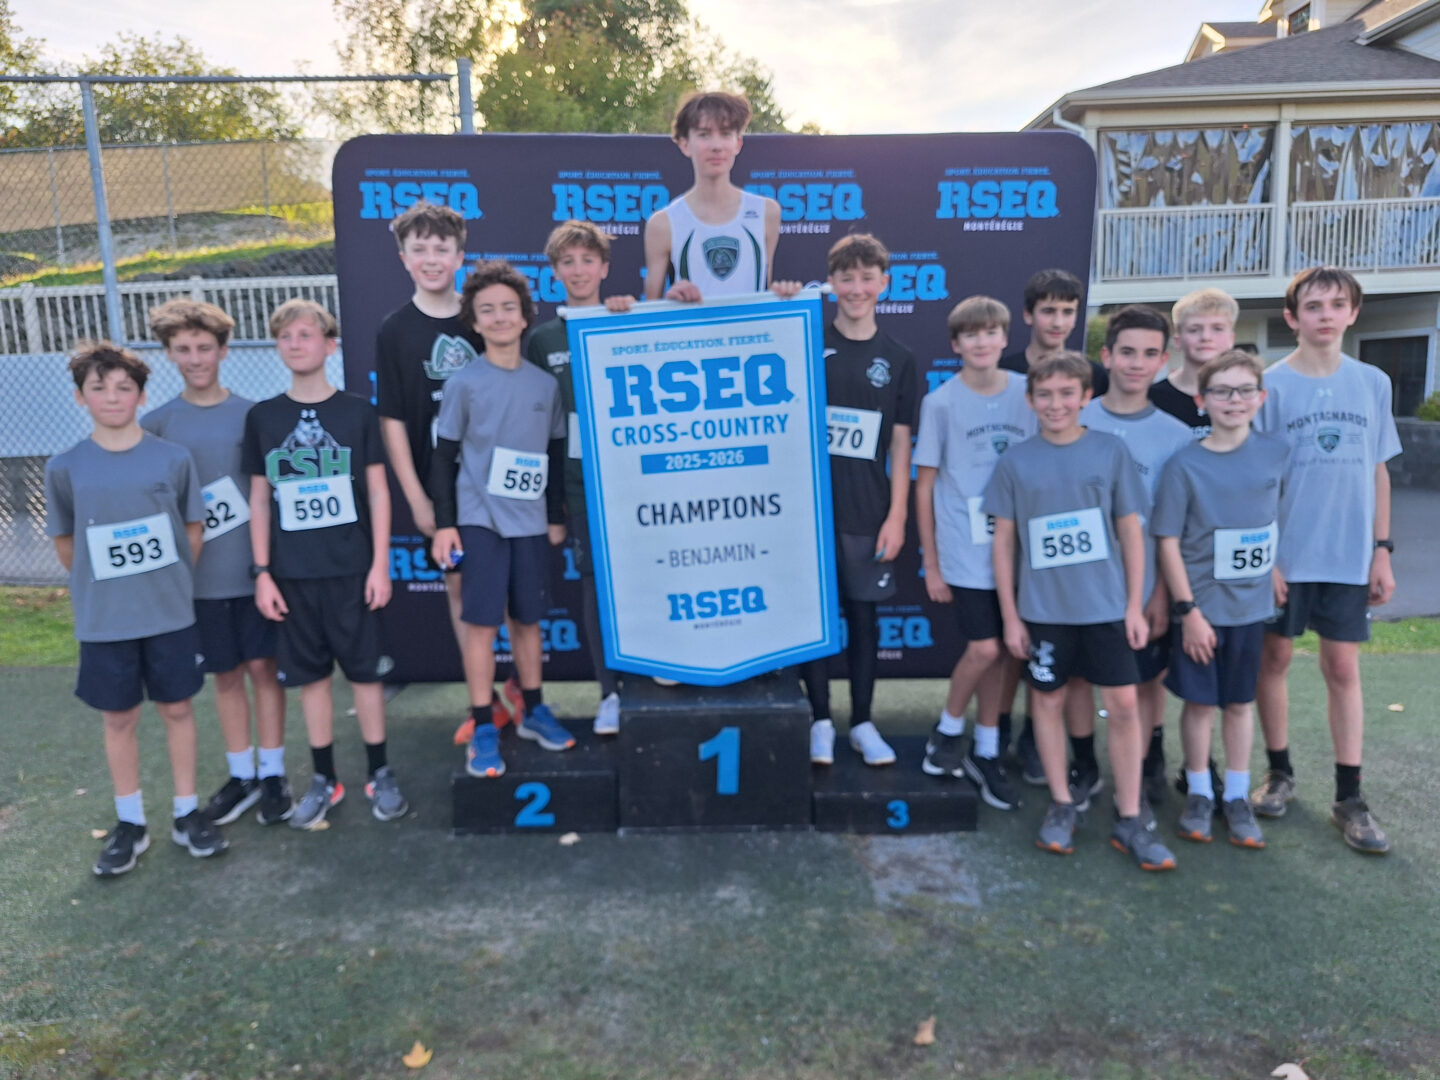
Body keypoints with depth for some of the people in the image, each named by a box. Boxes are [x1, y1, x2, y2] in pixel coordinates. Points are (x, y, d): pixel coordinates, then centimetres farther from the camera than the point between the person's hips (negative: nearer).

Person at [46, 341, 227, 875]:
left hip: (172, 613, 0)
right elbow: (65, 544, 7)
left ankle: (187, 814, 24)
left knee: (177, 709, 10)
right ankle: (130, 823, 25)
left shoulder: (173, 458, -4)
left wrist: (170, 582, 7)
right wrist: (99, 586, 9)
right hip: (104, 621, 0)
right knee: (119, 718, 11)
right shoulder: (65, 468, -4)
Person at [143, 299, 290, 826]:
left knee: (263, 666, 4)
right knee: (226, 674, 11)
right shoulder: (157, 423, 2)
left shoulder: (251, 414, -1)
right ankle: (241, 775, 25)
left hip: (255, 566, -1)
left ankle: (273, 773, 17)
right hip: (199, 576, 1)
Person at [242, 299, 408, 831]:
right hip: (292, 573, 2)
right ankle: (324, 779, 22)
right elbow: (259, 500, 7)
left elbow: (377, 491, 0)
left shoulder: (357, 411, 0)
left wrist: (381, 564, -5)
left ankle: (380, 773, 18)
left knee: (364, 669, 4)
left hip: (352, 568, -2)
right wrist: (262, 572, 2)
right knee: (310, 673, 9)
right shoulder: (262, 417, 5)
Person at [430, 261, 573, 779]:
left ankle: (534, 711, 27)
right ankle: (484, 730, 6)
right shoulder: (464, 384, -2)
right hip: (480, 517, -3)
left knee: (528, 618, 12)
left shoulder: (546, 383, 6)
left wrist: (557, 516, 13)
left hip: (531, 520, 3)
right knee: (482, 620, -4)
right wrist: (444, 523, -5)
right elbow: (444, 458, 0)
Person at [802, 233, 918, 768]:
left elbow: (900, 444, 5)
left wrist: (897, 515, -1)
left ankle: (862, 723, 22)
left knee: (863, 614, 8)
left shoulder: (897, 358, 5)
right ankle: (821, 721, 19)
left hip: (867, 512, 1)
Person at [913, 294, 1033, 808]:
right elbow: (924, 486, -1)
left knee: (1002, 651, 9)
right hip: (965, 551, -3)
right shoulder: (941, 403, -4)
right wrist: (931, 562, -1)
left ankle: (985, 752, 25)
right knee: (984, 648, -9)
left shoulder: (1028, 392, 3)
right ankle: (948, 730, 18)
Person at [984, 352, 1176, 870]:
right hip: (1043, 608, 0)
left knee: (1123, 705, 1)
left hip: (1106, 604, 0)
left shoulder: (1111, 451, 0)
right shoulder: (1015, 461, 0)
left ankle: (1129, 819, 14)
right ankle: (1061, 805, 25)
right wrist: (1010, 616, 1)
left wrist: (1135, 604, 0)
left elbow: (1130, 531, 4)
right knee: (1048, 700, 9)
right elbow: (1004, 541, 3)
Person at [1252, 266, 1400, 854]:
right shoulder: (1270, 386, -4)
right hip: (1285, 552, -2)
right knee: (1275, 658, 7)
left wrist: (1382, 550, 6)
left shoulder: (1373, 383, 6)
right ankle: (1279, 772, 25)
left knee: (1343, 666, 6)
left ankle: (1349, 797, 13)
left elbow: (1378, 473, 10)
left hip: (1349, 556, 2)